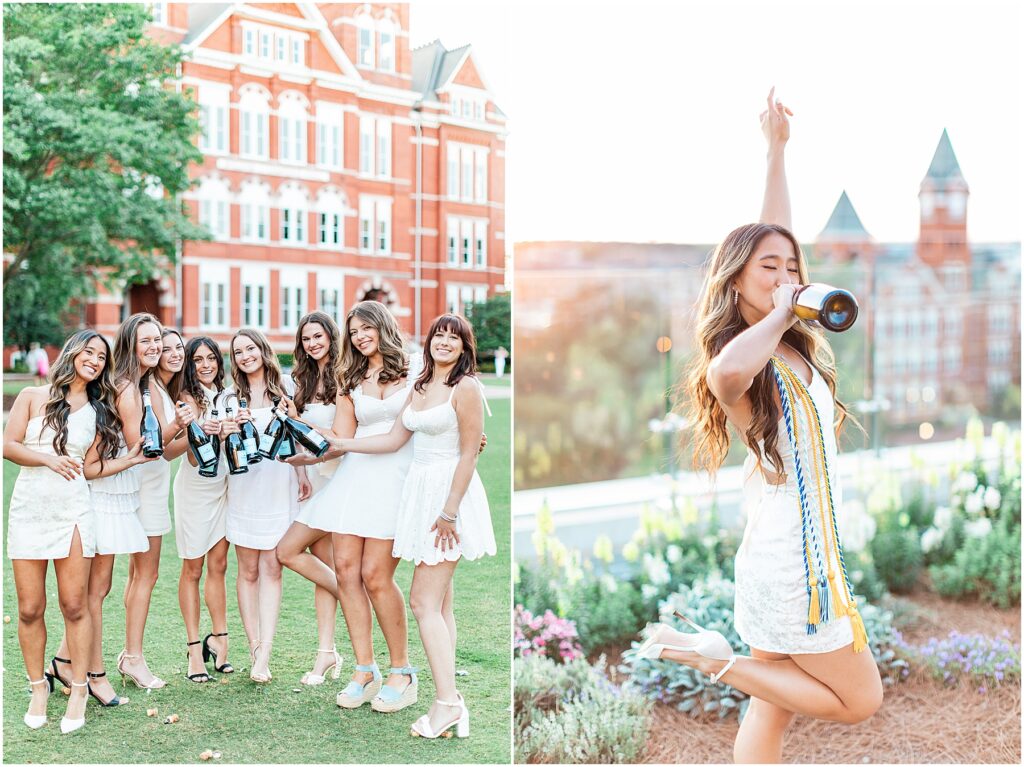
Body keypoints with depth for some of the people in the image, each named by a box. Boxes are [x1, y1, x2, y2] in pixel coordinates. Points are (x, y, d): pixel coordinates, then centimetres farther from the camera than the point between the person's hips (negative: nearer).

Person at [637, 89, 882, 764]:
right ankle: (711, 657, 7)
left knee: (775, 705, 14)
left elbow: (774, 235, 14)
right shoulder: (740, 358, -18)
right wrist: (781, 316, -27)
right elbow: (726, 373, -45)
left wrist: (777, 147, 17)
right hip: (794, 560, -8)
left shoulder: (787, 344, 5)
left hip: (793, 551, 8)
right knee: (859, 700, 8)